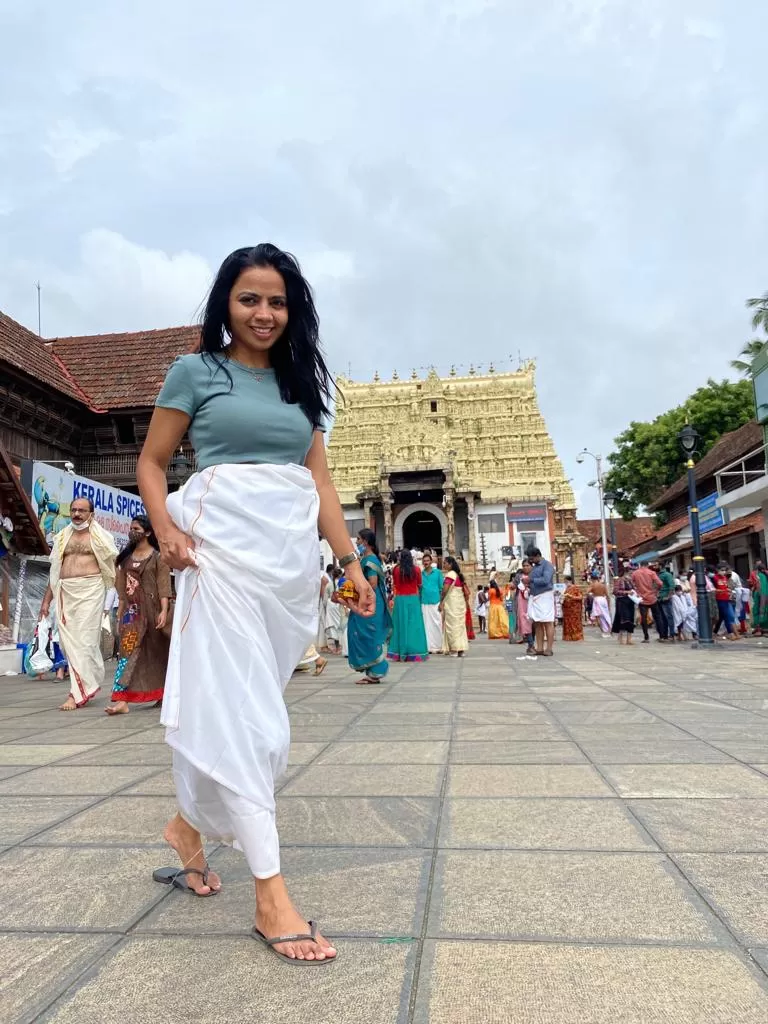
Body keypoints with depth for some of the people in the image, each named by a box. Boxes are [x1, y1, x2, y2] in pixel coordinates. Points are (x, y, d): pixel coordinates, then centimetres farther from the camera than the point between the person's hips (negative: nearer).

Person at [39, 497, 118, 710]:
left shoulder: (100, 537, 3)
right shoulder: (62, 538, 17)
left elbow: (114, 566, 0)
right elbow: (55, 571, 20)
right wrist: (46, 600, 16)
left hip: (90, 590, -5)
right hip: (65, 593, 5)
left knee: (84, 640, -9)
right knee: (70, 641, 4)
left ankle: (78, 693, -8)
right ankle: (88, 685, 16)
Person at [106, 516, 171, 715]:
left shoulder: (157, 557, -1)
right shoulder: (127, 557, 15)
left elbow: (164, 585, -8)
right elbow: (123, 588, 16)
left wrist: (164, 611, -18)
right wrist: (120, 613, 11)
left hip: (150, 610, -4)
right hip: (131, 610, 4)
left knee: (155, 651, 1)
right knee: (127, 650, -4)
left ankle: (162, 694, 12)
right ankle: (122, 700, -5)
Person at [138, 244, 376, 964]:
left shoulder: (301, 384, 17)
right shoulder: (196, 371, 5)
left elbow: (320, 480, 14)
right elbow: (151, 463, 5)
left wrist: (350, 561, 8)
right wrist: (166, 531, -13)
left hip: (292, 553, 5)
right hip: (225, 546, -5)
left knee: (251, 700, 9)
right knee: (240, 704, -8)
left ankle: (189, 826, 33)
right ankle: (271, 896, -4)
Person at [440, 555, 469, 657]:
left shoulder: (449, 574, -10)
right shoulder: (459, 575, 14)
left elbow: (445, 590, -20)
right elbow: (466, 592, 14)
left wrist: (441, 602, -12)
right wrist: (465, 603, 20)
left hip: (451, 603, -8)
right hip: (460, 602, 8)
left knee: (452, 625, -4)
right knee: (460, 625, 8)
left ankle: (454, 650, -6)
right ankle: (461, 650, 9)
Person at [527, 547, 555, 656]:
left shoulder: (547, 565, -4)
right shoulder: (534, 567, 20)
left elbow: (545, 580, -17)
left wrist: (531, 579, -11)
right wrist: (528, 584, 5)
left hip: (544, 596, -7)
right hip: (534, 597, 8)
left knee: (547, 622, -6)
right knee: (537, 623, 4)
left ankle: (549, 649, -5)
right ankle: (539, 648, 4)